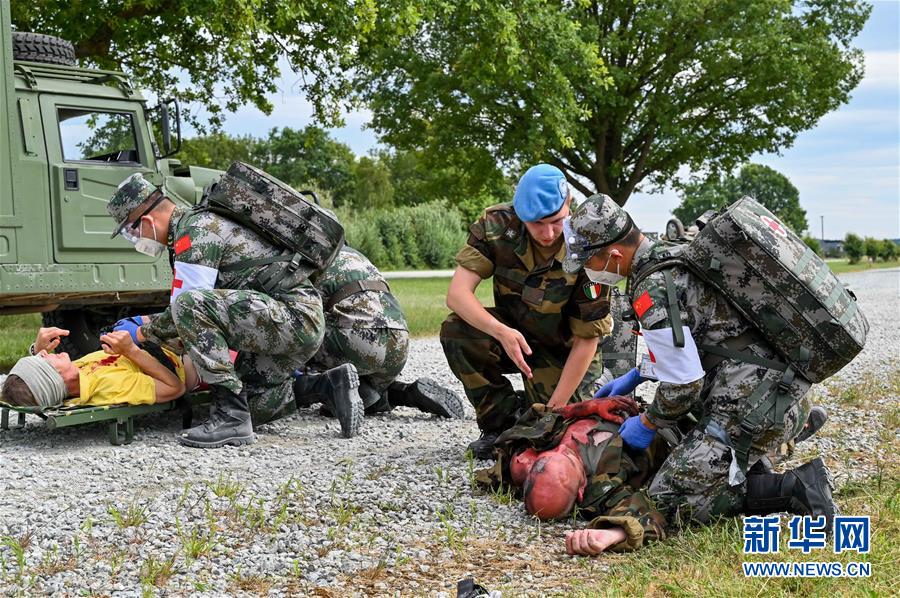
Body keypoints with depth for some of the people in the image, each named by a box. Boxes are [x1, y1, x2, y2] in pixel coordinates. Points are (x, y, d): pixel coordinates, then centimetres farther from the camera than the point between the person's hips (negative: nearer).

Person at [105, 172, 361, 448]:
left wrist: (141, 333, 4)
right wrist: (146, 320, 29)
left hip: (294, 317, -11)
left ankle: (230, 415, -21)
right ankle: (333, 386, 16)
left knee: (190, 306, -24)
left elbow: (187, 307, -14)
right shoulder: (200, 221, 20)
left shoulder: (194, 231, -12)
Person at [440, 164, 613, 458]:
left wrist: (555, 409, -23)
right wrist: (501, 332, -45)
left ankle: (585, 394, 16)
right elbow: (457, 293, -27)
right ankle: (503, 421, -9)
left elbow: (586, 340, -20)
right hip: (514, 335, 2)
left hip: (564, 352, -2)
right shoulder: (497, 225, -21)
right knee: (456, 330, -27)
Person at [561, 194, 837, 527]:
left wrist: (647, 425, 3)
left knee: (667, 500, -5)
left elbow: (683, 385, -14)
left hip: (753, 407, -10)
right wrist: (637, 376, 29)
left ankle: (792, 489, -10)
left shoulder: (653, 292, -18)